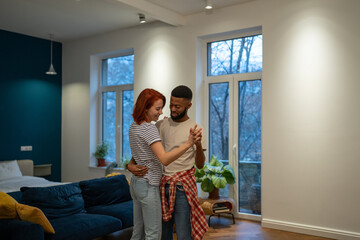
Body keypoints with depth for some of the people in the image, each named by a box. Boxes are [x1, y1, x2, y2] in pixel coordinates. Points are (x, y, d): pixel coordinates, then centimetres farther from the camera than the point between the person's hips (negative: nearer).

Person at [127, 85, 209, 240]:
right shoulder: (161, 125, 5)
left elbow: (200, 165, -8)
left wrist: (198, 145, -28)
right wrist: (131, 164, -11)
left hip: (182, 186, -4)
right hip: (162, 185, 4)